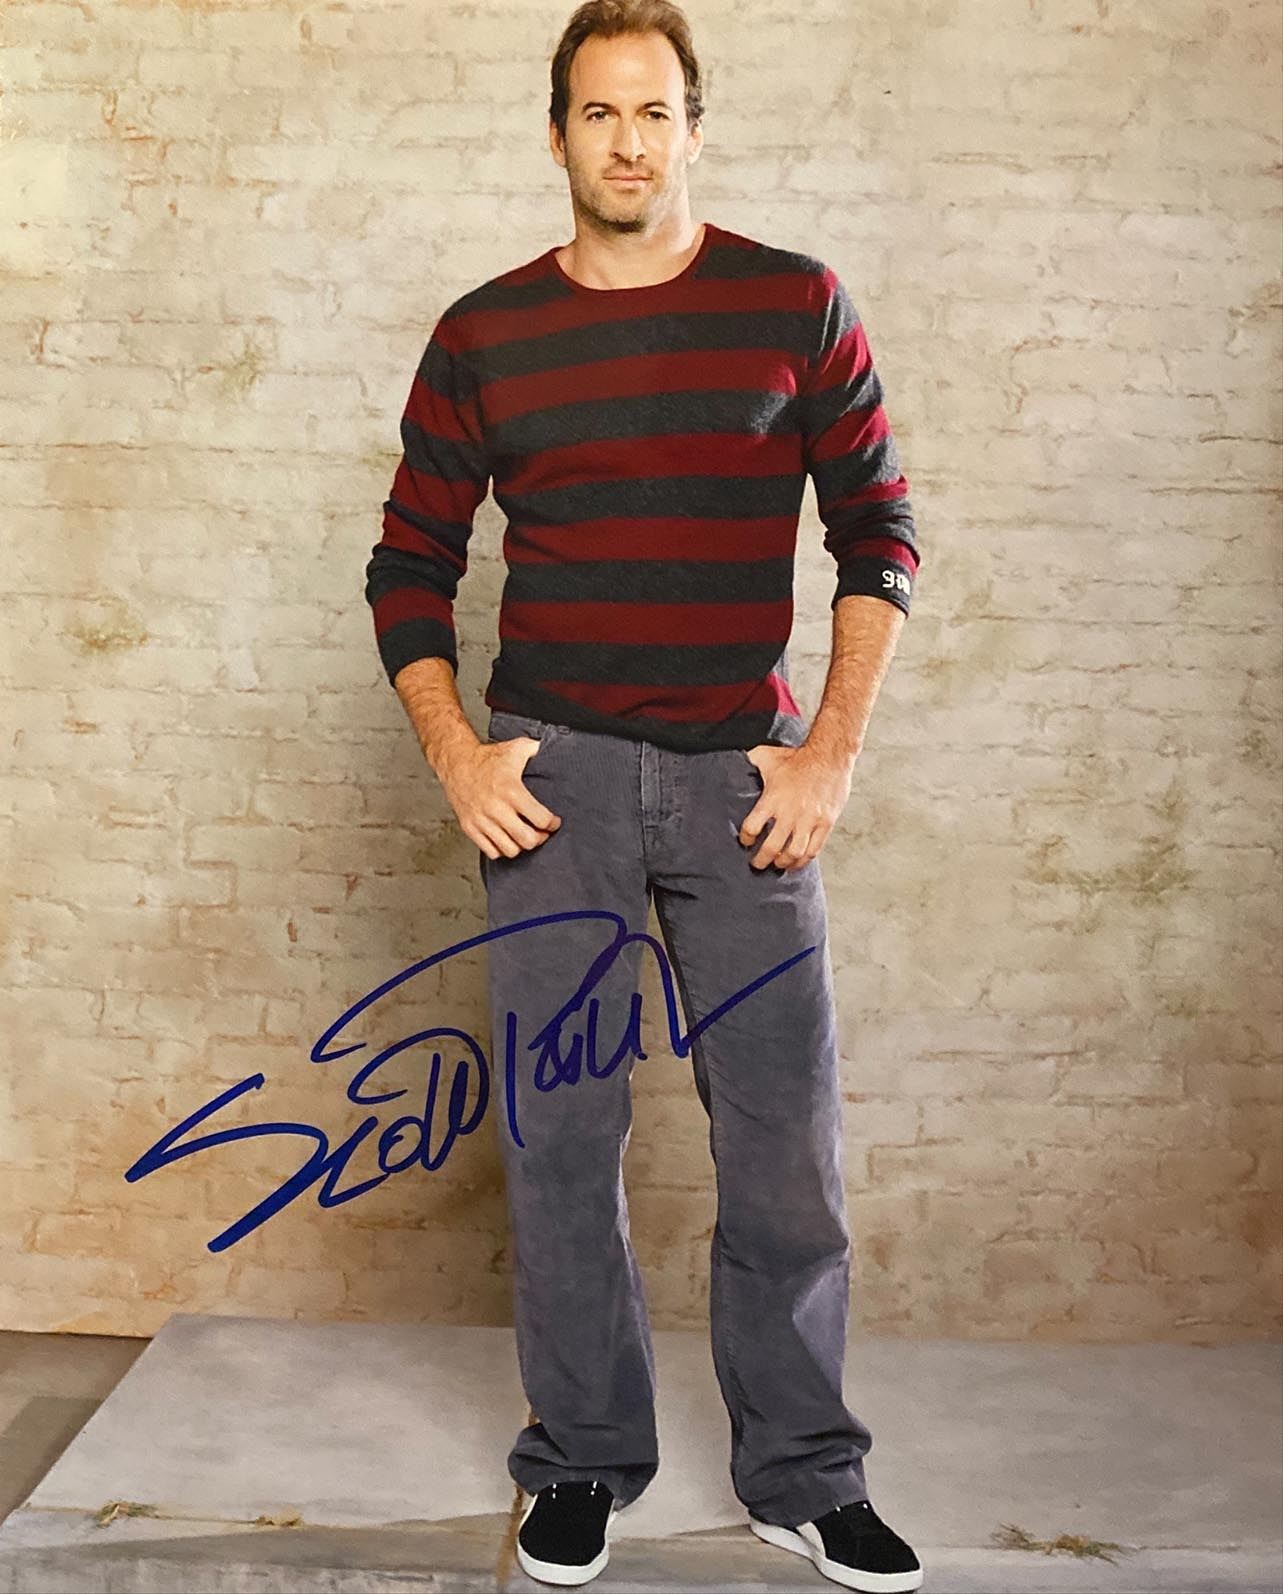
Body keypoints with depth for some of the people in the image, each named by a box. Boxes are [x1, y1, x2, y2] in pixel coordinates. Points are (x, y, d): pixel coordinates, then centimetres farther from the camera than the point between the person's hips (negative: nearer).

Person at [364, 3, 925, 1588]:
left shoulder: (797, 306, 3)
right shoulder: (481, 336, 5)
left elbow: (877, 531, 5)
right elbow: (410, 567, 9)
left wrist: (833, 751, -4)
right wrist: (454, 756, -3)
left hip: (744, 778, 0)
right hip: (552, 776, 1)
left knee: (786, 1140, 3)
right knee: (560, 1133, 6)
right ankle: (581, 1463, 23)